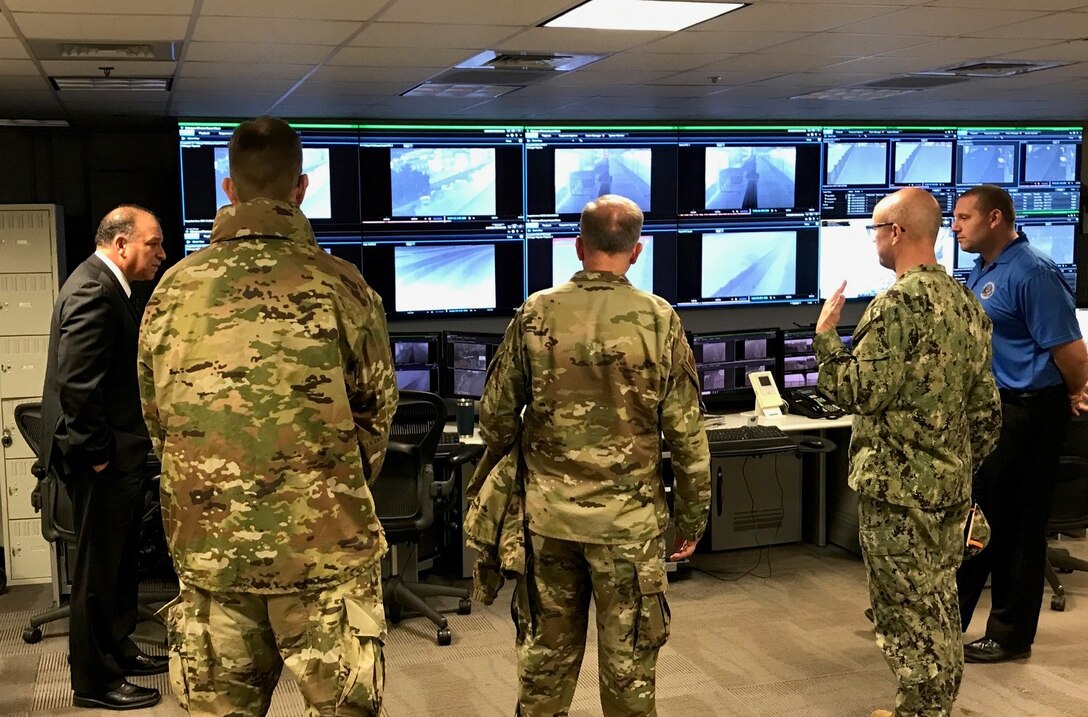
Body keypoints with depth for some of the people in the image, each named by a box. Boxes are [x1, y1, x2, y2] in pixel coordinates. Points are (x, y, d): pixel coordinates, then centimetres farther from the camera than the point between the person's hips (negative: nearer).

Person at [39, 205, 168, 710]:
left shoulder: (105, 285, 13)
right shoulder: (94, 292, -20)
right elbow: (77, 384, -26)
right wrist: (98, 454, -20)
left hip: (115, 452, 11)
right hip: (103, 458, -11)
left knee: (119, 560, 21)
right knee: (98, 568, 0)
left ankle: (118, 651, 35)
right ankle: (94, 682, 12)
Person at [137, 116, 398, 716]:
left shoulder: (174, 289, 0)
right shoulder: (338, 285, -8)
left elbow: (157, 419, 9)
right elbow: (376, 413, 2)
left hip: (208, 543, 3)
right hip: (324, 544, -3)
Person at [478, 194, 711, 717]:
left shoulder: (536, 314, -3)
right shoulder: (660, 320, -7)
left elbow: (496, 414, 3)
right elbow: (686, 432, -5)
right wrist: (692, 517, 6)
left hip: (548, 513, 2)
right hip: (628, 516, -2)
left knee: (545, 649, 15)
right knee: (628, 656, 10)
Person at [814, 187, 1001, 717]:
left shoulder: (898, 304, -19)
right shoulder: (967, 302, 8)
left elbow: (858, 392, -19)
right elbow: (986, 408, 12)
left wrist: (825, 334, -6)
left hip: (899, 486, -8)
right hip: (950, 484, 9)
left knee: (907, 611, 1)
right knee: (940, 606, 17)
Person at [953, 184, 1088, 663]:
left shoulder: (1031, 272, -18)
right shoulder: (982, 271, 11)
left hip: (1026, 414, -9)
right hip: (986, 410, 9)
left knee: (1015, 525, 1)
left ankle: (1010, 636, 14)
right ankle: (944, 618, 26)